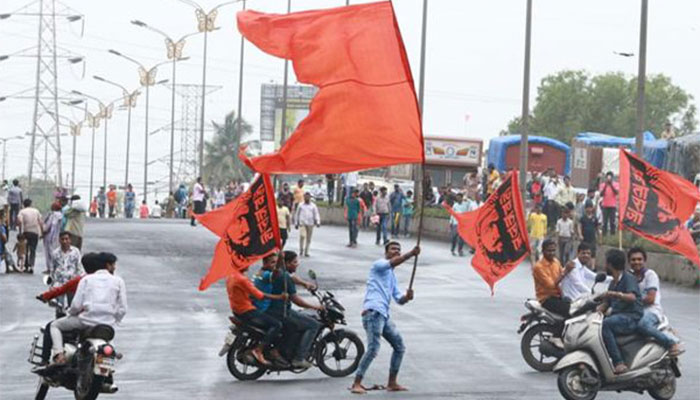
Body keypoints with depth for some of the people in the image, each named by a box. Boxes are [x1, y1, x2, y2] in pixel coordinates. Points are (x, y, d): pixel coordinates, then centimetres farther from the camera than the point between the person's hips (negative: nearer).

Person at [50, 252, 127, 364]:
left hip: (87, 320, -2)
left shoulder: (87, 279, 6)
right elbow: (122, 309, 2)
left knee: (55, 325, 19)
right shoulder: (118, 281, 7)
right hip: (107, 325, 2)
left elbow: (76, 305, -2)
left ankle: (59, 353, -2)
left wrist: (70, 313, 19)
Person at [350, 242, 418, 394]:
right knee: (373, 349, -18)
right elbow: (393, 263, -20)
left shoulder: (392, 277, 27)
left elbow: (399, 300, 19)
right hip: (373, 312, -9)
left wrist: (407, 297, -4)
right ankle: (357, 384, -16)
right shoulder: (378, 265, 3)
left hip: (384, 315, 9)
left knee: (399, 347, 12)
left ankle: (392, 383, 20)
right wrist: (411, 254, -31)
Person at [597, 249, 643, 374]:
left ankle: (619, 363, -35)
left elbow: (632, 297, -21)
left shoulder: (628, 278, -3)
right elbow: (606, 304, 18)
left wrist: (616, 294, -37)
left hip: (631, 318, -8)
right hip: (617, 316, 8)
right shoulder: (613, 283, 24)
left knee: (604, 325, -34)